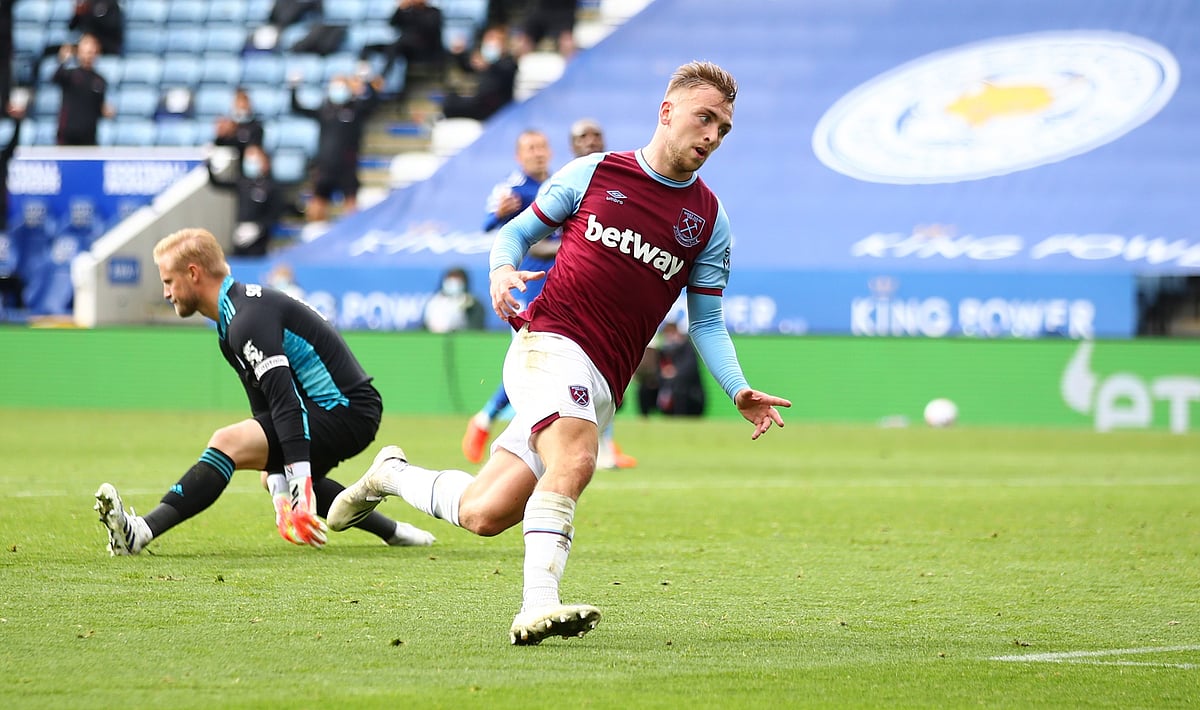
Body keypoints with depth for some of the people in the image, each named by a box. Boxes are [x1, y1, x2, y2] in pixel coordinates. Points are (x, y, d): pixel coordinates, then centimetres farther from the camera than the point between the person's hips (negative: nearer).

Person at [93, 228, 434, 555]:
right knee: (275, 479, 34)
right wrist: (283, 500, 2)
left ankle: (140, 532, -34)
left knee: (227, 443, -25)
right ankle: (393, 531, 39)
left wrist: (302, 498, -32)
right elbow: (266, 412, 10)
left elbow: (287, 405, -28)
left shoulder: (249, 319, -19)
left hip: (348, 415, -11)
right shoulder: (232, 320, 13)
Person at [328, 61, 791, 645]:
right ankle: (539, 606, -39)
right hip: (549, 340, -4)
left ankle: (393, 474, 30)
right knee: (574, 459, -34)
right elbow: (517, 231, 16)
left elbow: (706, 323, 16)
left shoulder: (709, 221, 12)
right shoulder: (594, 173, 6)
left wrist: (740, 392, 0)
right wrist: (503, 269, -7)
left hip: (600, 383, 4)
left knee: (483, 514, 2)